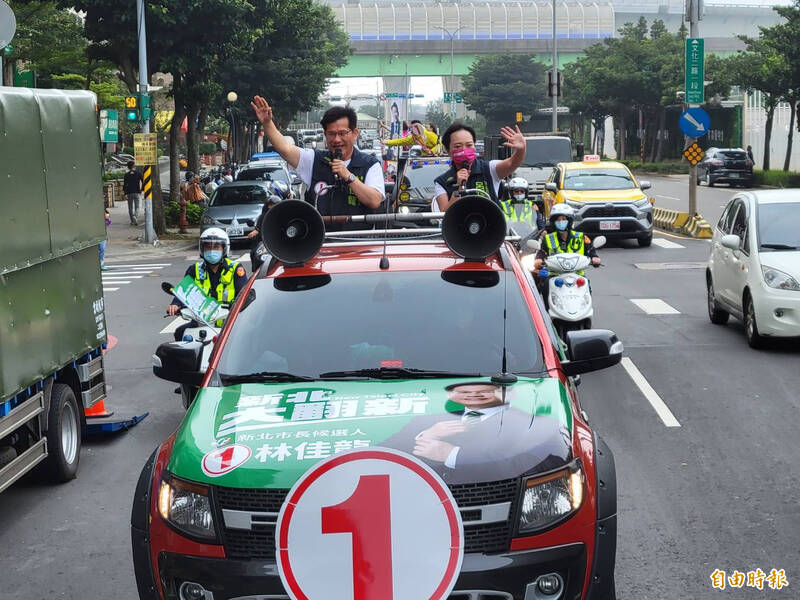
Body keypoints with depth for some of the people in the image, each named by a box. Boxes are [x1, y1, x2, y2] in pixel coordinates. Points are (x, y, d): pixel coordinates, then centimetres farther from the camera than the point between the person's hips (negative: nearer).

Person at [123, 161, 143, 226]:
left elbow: (124, 184, -7)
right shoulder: (138, 173, 0)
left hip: (129, 193, 0)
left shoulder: (126, 175, -2)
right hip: (137, 193, 0)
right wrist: (141, 190, 11)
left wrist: (125, 193, -7)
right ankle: (136, 218, -22)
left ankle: (132, 220, 11)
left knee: (130, 207, 12)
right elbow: (143, 182, 0)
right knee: (136, 207, 2)